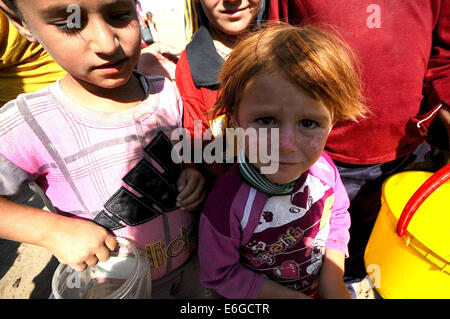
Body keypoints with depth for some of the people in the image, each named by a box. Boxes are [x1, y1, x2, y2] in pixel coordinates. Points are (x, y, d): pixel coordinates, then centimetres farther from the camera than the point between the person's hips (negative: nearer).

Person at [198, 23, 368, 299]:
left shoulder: (323, 167, -24)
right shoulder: (228, 203, -36)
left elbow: (337, 216, -4)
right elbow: (220, 275, -21)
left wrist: (333, 279, -11)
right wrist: (290, 296, -17)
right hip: (260, 300, -3)